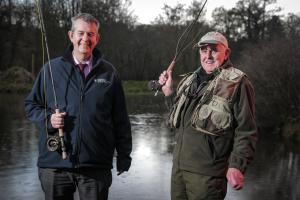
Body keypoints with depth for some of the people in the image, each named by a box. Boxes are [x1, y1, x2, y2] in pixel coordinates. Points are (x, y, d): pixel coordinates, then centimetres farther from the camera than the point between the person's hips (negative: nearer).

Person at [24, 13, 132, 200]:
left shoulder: (108, 72, 5)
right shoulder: (51, 69, 5)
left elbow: (121, 119, 7)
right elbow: (31, 104, 13)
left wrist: (124, 155, 5)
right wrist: (48, 118, -7)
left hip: (96, 165, 0)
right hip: (55, 162, 1)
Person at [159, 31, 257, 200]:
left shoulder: (237, 83, -8)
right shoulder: (190, 80, 14)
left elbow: (246, 130, -11)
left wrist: (237, 165, -18)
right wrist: (169, 91, 13)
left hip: (207, 173, -7)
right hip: (178, 166, 7)